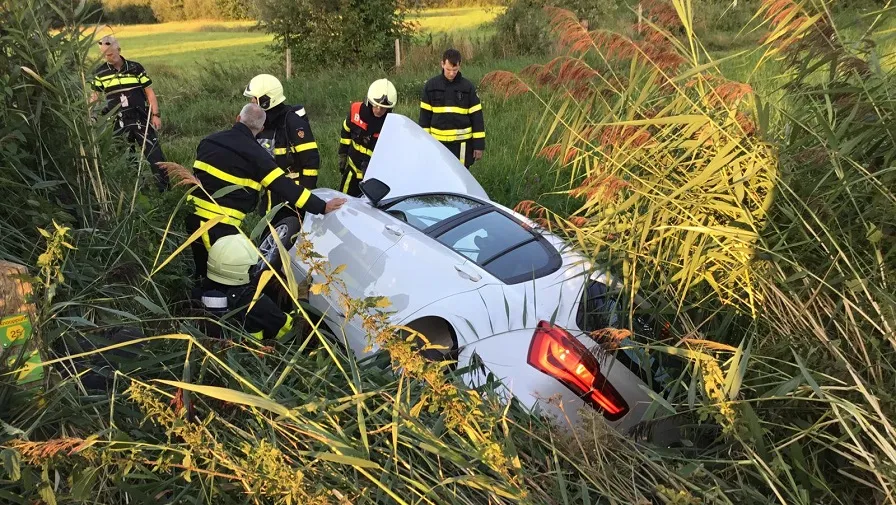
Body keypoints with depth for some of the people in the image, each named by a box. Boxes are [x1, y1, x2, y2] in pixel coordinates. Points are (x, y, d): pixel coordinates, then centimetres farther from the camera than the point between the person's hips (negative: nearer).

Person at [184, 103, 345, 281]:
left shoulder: (210, 140, 8)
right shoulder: (256, 154, -13)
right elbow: (285, 187, -18)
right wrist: (322, 207, -17)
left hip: (193, 216, 7)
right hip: (220, 226, -7)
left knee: (203, 271, 23)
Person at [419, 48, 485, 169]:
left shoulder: (468, 87, -3)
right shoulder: (431, 86, 0)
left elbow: (476, 116, -2)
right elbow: (425, 115, 5)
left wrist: (479, 145, -4)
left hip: (462, 141, -1)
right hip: (438, 141, 1)